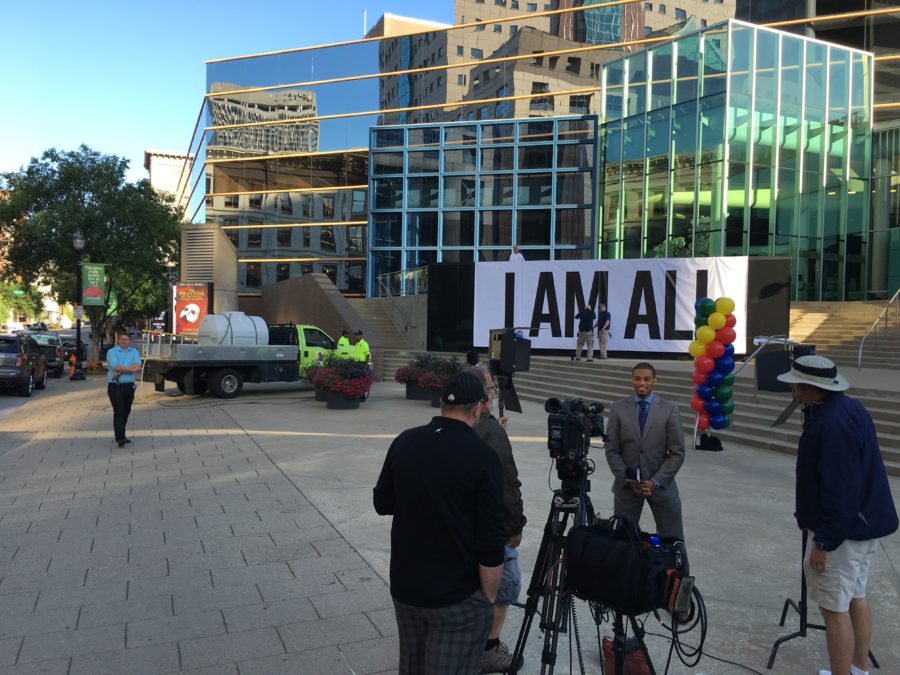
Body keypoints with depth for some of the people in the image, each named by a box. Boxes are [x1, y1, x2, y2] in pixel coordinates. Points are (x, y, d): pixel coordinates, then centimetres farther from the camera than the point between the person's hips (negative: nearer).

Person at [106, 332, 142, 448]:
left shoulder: (134, 352, 11)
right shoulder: (111, 352, 0)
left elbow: (138, 366, -7)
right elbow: (116, 367, -16)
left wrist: (121, 371, -15)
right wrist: (131, 369, -10)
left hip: (129, 386, 5)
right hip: (115, 386, -5)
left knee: (126, 412, 11)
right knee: (119, 412, -11)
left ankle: (121, 436, 23)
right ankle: (120, 438, -15)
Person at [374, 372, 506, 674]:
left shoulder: (404, 442, -3)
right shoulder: (483, 457, -17)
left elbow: (382, 504, 9)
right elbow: (491, 543, -17)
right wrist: (489, 598, -4)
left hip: (404, 587, 5)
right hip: (458, 597, -5)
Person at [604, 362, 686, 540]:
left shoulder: (670, 410, -2)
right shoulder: (618, 409, 0)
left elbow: (677, 453, -3)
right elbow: (612, 451, 1)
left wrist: (655, 482, -11)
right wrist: (627, 480, -9)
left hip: (661, 484, 0)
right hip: (626, 484, 0)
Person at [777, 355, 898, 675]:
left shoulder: (833, 422, -27)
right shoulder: (848, 407, 6)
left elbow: (839, 490, -27)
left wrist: (824, 541, -21)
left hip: (843, 530, -10)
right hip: (863, 523, 10)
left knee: (834, 608, 0)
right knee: (855, 598, 20)